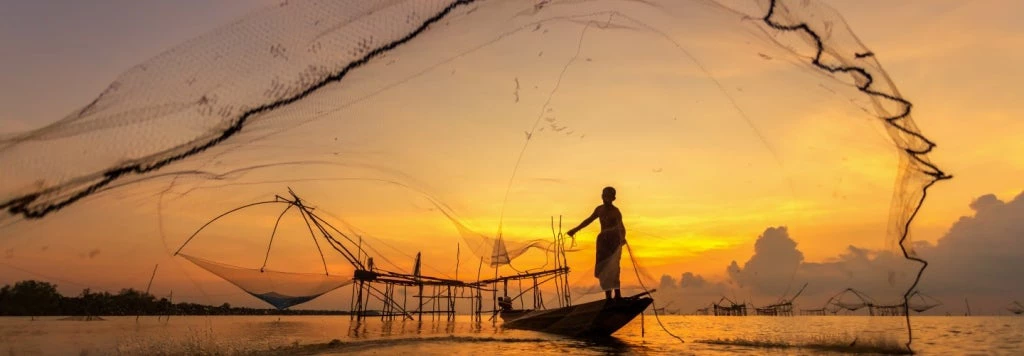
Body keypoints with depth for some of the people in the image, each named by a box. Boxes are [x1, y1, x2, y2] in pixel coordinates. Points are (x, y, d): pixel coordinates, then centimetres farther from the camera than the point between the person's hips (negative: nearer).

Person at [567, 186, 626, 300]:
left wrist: (622, 237, -48)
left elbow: (620, 226, -27)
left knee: (612, 268, -16)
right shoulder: (599, 209, 5)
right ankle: (608, 295, 4)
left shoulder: (615, 212, -13)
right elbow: (589, 220, 20)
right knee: (602, 269, 1)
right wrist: (575, 230, 26)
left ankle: (617, 294, -11)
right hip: (603, 240, 6)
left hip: (614, 241, -6)